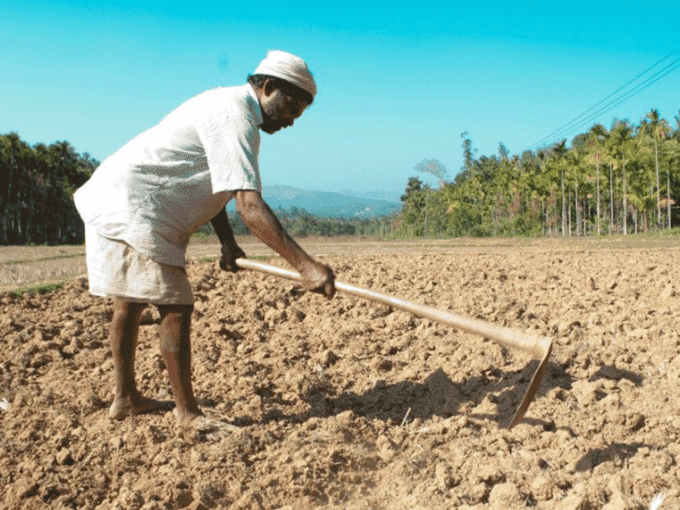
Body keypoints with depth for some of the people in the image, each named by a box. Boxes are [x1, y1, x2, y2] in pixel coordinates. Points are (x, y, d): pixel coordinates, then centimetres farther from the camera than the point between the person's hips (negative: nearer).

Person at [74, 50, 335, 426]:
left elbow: (208, 184, 21)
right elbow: (249, 207, -30)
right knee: (175, 307, -9)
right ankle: (187, 415, 0)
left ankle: (125, 398, 33)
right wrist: (304, 265, -34)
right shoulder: (235, 118, -19)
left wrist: (228, 243, 11)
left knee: (131, 302, 19)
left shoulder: (227, 105, 14)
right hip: (131, 208, -11)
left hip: (111, 202, 11)